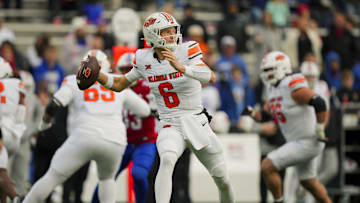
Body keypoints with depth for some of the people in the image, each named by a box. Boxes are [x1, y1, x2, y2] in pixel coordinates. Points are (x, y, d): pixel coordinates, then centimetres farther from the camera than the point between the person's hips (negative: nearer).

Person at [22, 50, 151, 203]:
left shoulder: (74, 81, 13)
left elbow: (54, 105, -2)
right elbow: (144, 110, 27)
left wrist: (45, 122, 18)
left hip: (85, 138, -3)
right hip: (115, 142, 3)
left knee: (53, 177, 6)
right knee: (107, 179, 29)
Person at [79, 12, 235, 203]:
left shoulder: (186, 51, -11)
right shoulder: (144, 59, 0)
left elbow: (211, 77, -26)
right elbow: (119, 84, 12)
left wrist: (180, 67, -39)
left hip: (197, 123, 0)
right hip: (170, 127, 0)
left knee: (222, 180, 10)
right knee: (167, 160, -33)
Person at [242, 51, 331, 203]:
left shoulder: (293, 88, -21)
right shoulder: (273, 89, 8)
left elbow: (319, 104, -29)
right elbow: (266, 116, 15)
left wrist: (319, 131, -24)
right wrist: (252, 113, -5)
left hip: (307, 143, -10)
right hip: (296, 141, 10)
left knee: (267, 166, -13)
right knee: (308, 182, 22)